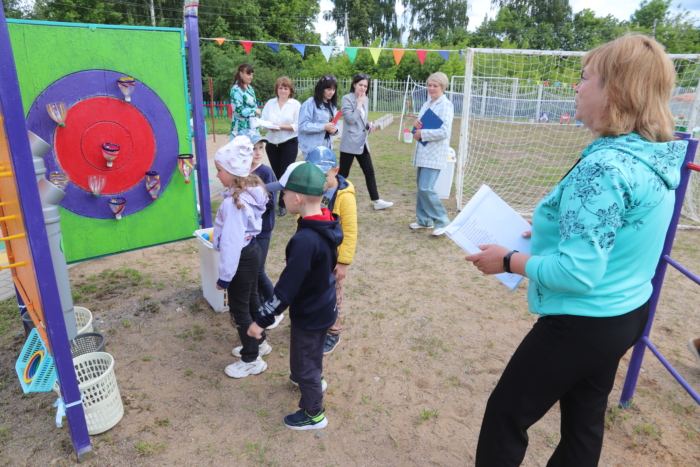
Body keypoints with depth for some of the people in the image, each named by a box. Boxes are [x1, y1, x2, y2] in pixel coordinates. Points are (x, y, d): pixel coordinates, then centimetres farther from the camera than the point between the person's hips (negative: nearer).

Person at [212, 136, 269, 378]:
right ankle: (257, 342, 42)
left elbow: (231, 243, -26)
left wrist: (224, 276, -18)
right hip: (252, 250, 9)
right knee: (252, 299, 23)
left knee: (239, 308, 6)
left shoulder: (234, 201, -28)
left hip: (242, 258, -9)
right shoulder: (253, 189, -1)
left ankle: (251, 360, 21)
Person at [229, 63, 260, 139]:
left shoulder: (250, 88, 12)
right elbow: (239, 110, -19)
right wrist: (255, 111, -7)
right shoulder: (236, 90, -13)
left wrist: (256, 113, 0)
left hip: (252, 127, 8)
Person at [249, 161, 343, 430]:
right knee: (311, 354, 32)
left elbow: (287, 288, -30)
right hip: (324, 307, 8)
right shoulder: (328, 224, -8)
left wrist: (262, 320, -19)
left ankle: (314, 414, 36)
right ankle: (313, 381, 59)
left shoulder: (305, 240, -35)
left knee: (303, 364, 15)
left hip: (309, 315, -8)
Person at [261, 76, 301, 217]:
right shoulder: (270, 103, 8)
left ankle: (283, 204, 7)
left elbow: (297, 125, -9)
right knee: (276, 173, 11)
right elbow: (262, 120, 6)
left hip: (289, 143, -4)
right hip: (272, 143, 4)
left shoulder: (296, 104, -3)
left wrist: (281, 126, -19)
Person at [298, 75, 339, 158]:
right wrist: (324, 127, -21)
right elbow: (303, 125, -17)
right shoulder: (310, 103, -11)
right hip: (312, 148, -7)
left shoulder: (331, 104, 13)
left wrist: (335, 129, -7)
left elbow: (334, 123, 18)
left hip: (327, 146, 7)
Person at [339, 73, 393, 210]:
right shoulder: (346, 99, -9)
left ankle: (376, 201, 14)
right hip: (349, 143, -7)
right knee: (343, 173, 0)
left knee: (369, 172, 8)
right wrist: (360, 104, -15)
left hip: (362, 143, 7)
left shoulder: (365, 99, 12)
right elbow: (350, 119, -20)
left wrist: (368, 125, 4)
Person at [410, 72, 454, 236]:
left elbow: (444, 131, -20)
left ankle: (442, 221, 1)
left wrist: (422, 134, -16)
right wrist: (416, 124, -3)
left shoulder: (445, 105, -11)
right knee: (421, 185, 12)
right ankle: (424, 220, 25)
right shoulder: (427, 104, 14)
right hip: (423, 152, 8)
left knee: (426, 188, -14)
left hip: (435, 153, -8)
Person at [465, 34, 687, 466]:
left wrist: (508, 261, -17)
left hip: (583, 324, -9)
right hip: (625, 315, 9)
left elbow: (577, 273, -29)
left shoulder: (604, 166, -28)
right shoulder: (657, 158, 0)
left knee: (506, 416, 11)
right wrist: (553, 233, 11)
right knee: (585, 421, 24)